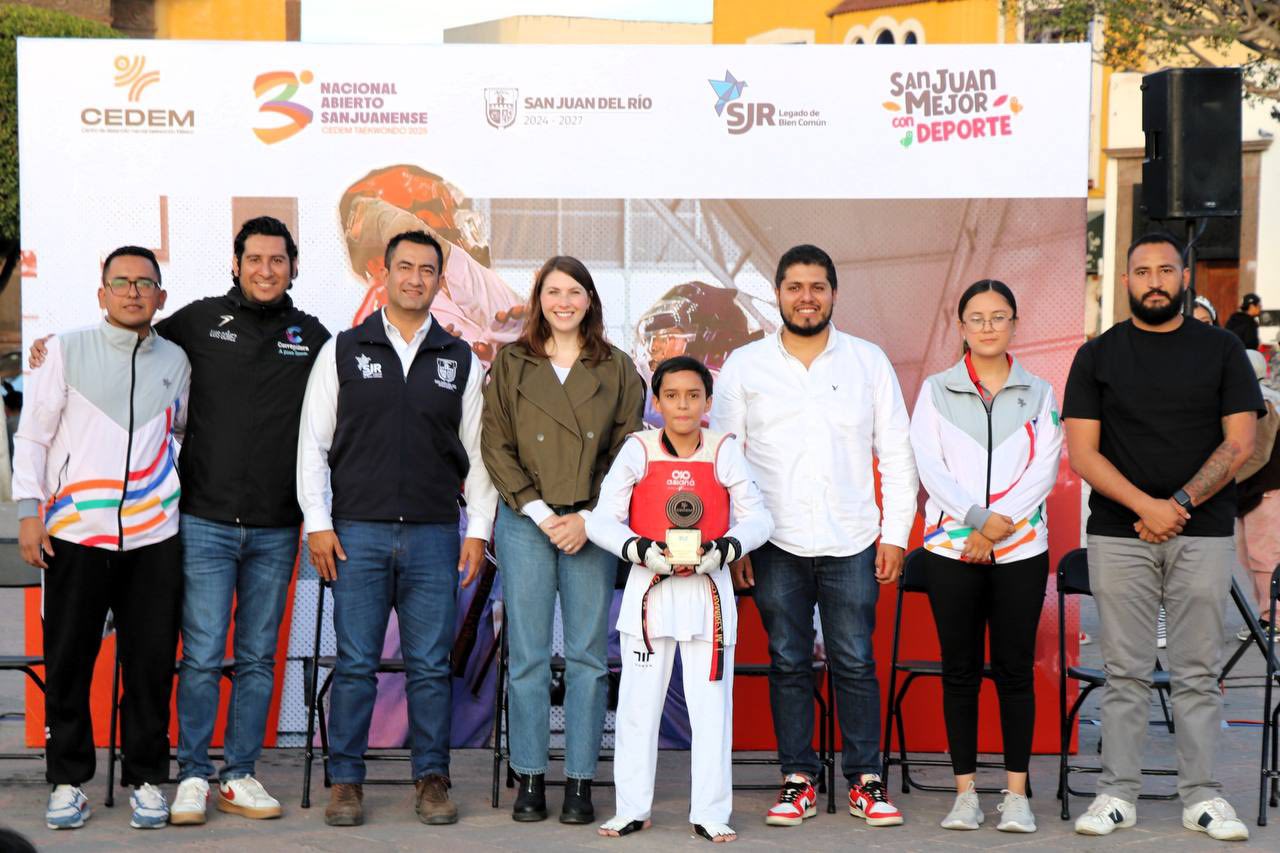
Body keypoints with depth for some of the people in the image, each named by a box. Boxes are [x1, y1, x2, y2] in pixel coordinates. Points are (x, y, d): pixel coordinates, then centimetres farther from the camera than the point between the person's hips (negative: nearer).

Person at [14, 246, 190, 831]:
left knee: (151, 664, 3)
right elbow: (32, 435, 4)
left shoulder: (174, 361, 10)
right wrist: (29, 512, -4)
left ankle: (146, 781, 15)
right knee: (68, 662, 3)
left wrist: (192, 499, 15)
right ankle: (67, 782, 16)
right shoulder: (68, 350, 4)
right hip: (76, 532, -1)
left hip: (154, 536, 2)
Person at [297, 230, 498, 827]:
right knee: (354, 663, 1)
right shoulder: (343, 351, 6)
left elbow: (478, 452, 11)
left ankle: (431, 779, 13)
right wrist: (317, 522, -2)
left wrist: (478, 529, 4)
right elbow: (313, 443, 5)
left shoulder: (461, 361, 10)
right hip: (358, 532, -1)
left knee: (431, 664, 4)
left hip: (434, 536, 1)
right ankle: (346, 781, 10)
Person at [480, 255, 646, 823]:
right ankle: (530, 779, 9)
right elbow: (496, 447, 2)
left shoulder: (617, 370, 8)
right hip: (525, 523, 0)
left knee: (587, 656, 1)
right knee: (528, 656, 1)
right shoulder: (510, 365, 7)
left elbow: (627, 452, 4)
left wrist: (588, 518, -7)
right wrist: (538, 512, -7)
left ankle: (580, 782, 8)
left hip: (591, 526, 0)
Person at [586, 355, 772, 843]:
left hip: (708, 591, 0)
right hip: (649, 590, 0)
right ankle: (632, 809, 17)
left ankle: (710, 812, 12)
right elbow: (602, 520, -3)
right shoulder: (638, 451, -2)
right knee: (638, 703, 6)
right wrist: (642, 551, -18)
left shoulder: (724, 452, -1)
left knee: (711, 704, 3)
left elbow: (758, 518, 0)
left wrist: (722, 550, -16)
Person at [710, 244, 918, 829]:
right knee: (789, 663, 5)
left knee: (855, 663, 2)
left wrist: (895, 534, 1)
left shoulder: (869, 361, 6)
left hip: (851, 541, 0)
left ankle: (865, 780, 12)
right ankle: (798, 780, 15)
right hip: (776, 544, 0)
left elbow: (896, 454, 7)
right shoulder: (744, 366, 5)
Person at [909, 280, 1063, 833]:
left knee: (1015, 669, 2)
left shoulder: (1038, 393, 9)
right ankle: (965, 792, 10)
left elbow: (1044, 469, 0)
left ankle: (1016, 794, 9)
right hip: (952, 548, 0)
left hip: (1021, 549, 0)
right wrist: (980, 517, -14)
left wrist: (998, 524, -12)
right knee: (960, 670, 3)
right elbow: (930, 466, -3)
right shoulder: (936, 391, 7)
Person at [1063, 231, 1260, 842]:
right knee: (1125, 672, 2)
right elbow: (1082, 452, 0)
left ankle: (1202, 796, 9)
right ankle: (1119, 793, 8)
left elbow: (1239, 443, 1)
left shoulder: (1221, 350, 8)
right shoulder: (1098, 355, 8)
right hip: (1118, 534, 0)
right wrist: (1144, 506, -12)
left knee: (1198, 672, 3)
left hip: (1203, 534, 0)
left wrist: (1180, 504, -10)